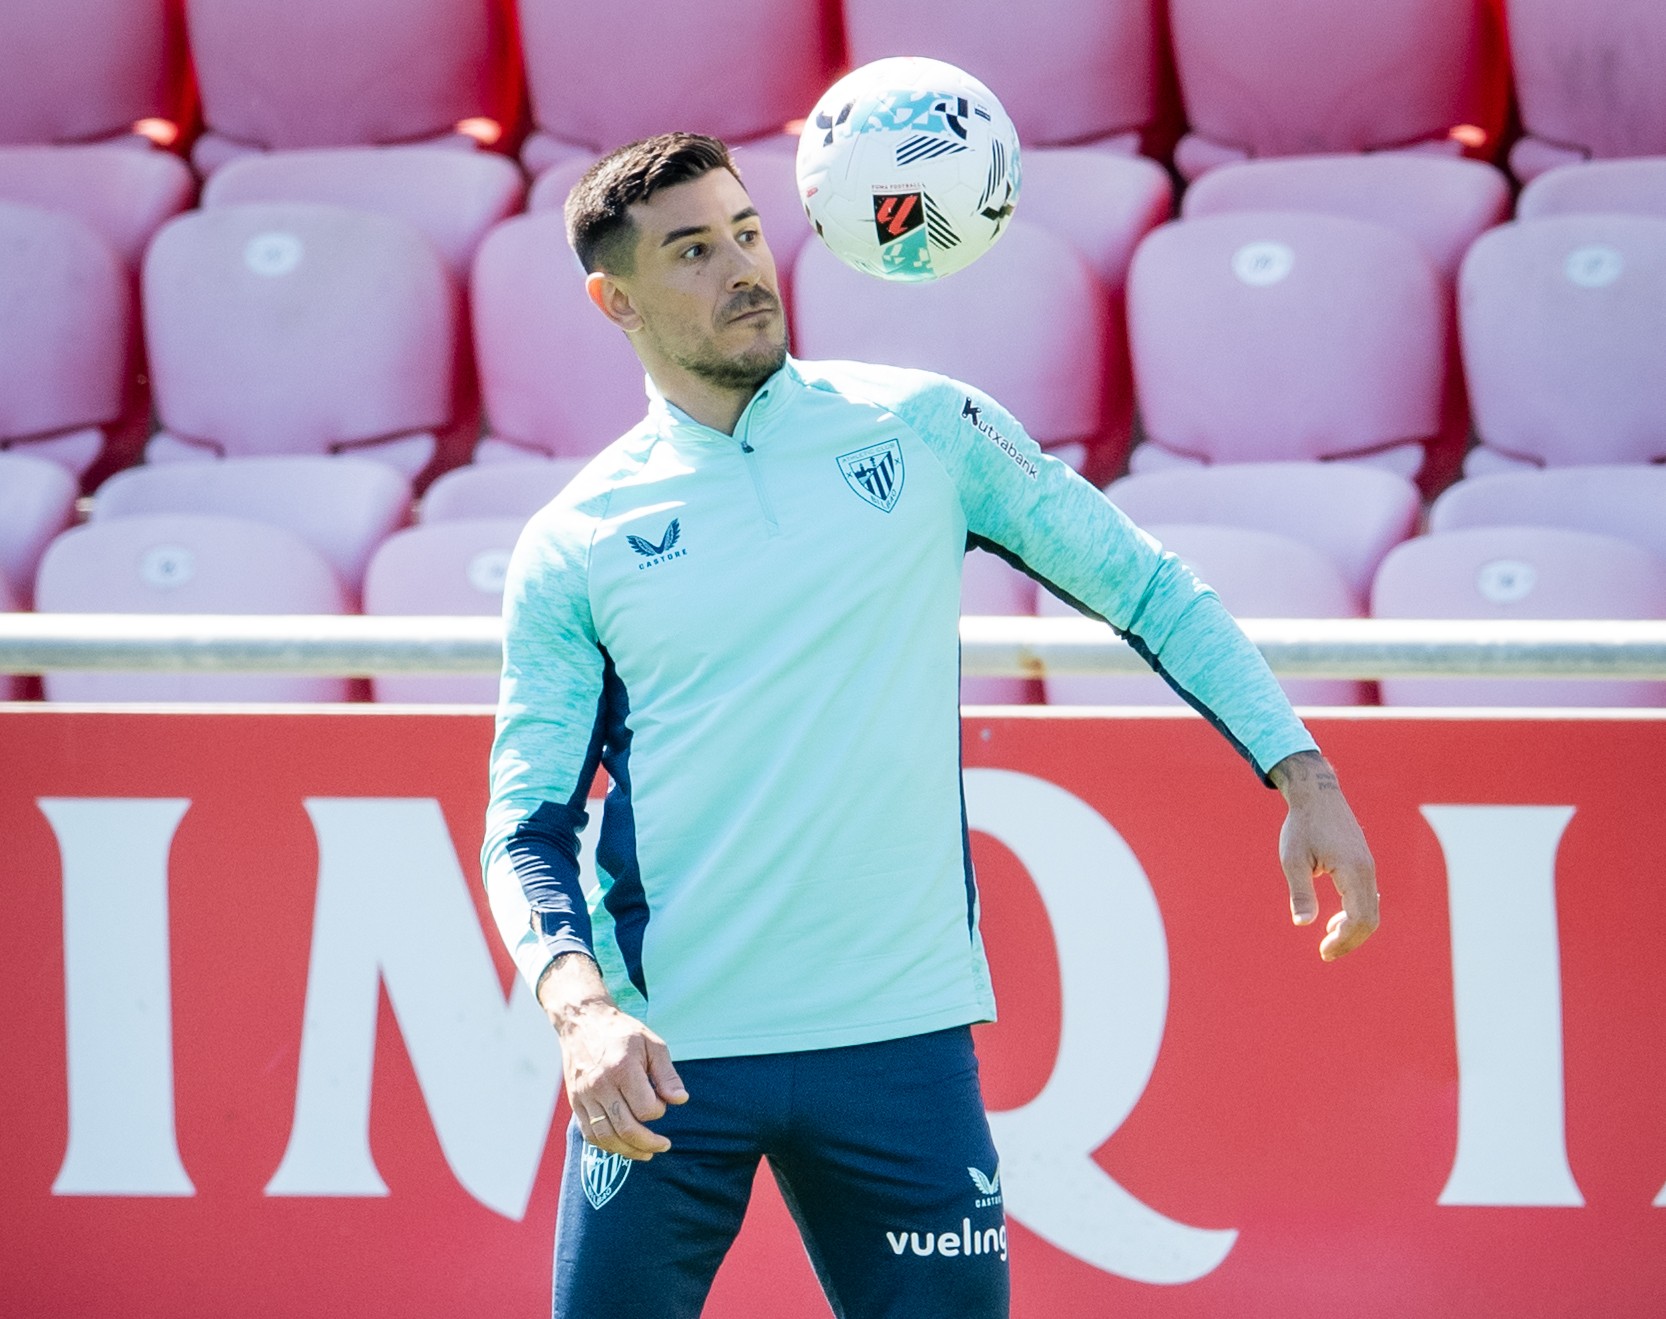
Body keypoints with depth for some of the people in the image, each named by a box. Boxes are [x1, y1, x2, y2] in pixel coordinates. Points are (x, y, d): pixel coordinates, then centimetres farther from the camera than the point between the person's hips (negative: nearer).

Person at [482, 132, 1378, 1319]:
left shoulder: (925, 429, 5)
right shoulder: (571, 550, 2)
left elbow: (1145, 586, 11)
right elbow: (526, 828, 1)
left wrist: (1303, 775, 2)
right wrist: (579, 1006, -17)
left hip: (901, 1041, 1)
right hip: (665, 1060, -1)